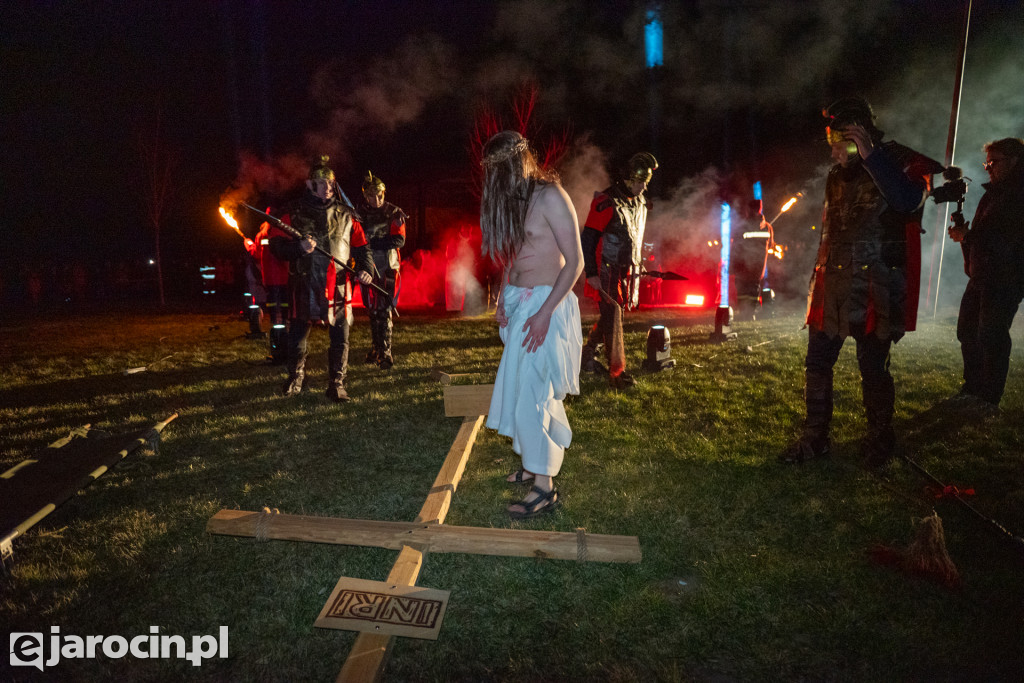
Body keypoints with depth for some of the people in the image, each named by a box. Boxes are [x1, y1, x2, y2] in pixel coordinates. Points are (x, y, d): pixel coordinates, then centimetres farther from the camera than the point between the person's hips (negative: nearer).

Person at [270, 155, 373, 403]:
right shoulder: (295, 213, 5)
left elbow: (361, 245, 14)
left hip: (338, 285, 1)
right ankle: (295, 378, 30)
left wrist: (365, 268, -3)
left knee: (340, 338, 0)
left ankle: (336, 384, 13)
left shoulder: (345, 215, 11)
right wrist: (299, 247, -16)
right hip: (305, 283, -1)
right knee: (298, 335, 8)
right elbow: (276, 245, 2)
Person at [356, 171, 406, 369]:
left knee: (383, 310, -11)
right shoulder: (358, 213, 6)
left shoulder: (394, 213, -2)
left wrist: (372, 242, -19)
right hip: (368, 267, 4)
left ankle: (385, 354, -8)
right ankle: (376, 348, 26)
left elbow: (399, 240, -11)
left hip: (387, 267, -3)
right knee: (372, 310, 12)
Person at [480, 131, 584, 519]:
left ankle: (544, 486, 2)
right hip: (517, 303, 8)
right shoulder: (512, 200, 12)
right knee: (523, 386, 11)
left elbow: (575, 261, -15)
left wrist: (544, 313, -21)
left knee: (531, 391, -8)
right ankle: (539, 461, 27)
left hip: (545, 304, -7)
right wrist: (502, 299, 5)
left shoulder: (550, 197, -11)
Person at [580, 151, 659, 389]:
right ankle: (616, 372, -1)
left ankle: (587, 354, 32)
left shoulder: (640, 203, 11)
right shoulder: (606, 203, -15)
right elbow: (588, 239, -15)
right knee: (612, 318, -6)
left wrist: (637, 266, 21)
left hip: (628, 271, 8)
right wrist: (591, 273, -18)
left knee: (610, 315, 14)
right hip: (607, 272, -8)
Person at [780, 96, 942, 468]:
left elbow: (909, 201, -29)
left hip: (876, 290, -6)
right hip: (835, 286, 6)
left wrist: (870, 156, -27)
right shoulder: (838, 174, 14)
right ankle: (815, 439, 17)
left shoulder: (901, 164, -6)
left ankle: (879, 441, 22)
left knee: (872, 368, 2)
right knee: (817, 363, 5)